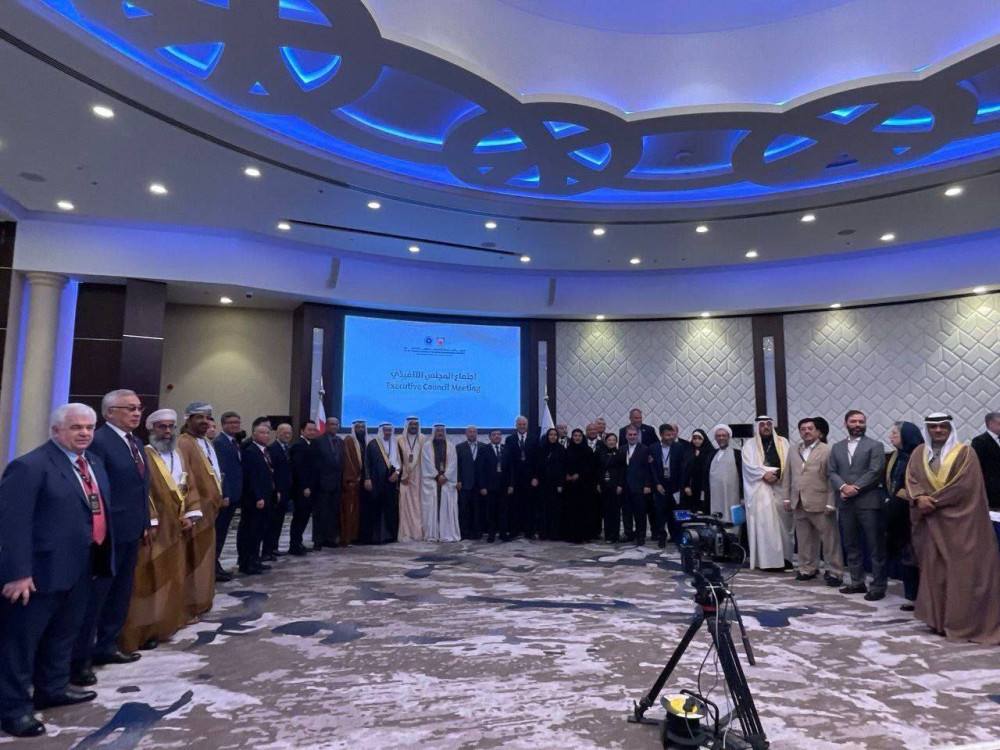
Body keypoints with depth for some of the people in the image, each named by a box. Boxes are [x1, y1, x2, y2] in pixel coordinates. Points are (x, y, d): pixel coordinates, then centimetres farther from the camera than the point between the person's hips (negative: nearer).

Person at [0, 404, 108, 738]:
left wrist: (101, 554, 14)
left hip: (81, 566, 9)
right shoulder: (30, 466, -17)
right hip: (43, 569, -8)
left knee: (64, 632, 22)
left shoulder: (94, 462, 10)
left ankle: (53, 688, 39)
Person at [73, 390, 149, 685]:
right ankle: (80, 657, 15)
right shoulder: (98, 440, -16)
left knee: (121, 592, 18)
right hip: (108, 531, -9)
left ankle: (106, 646, 32)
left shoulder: (136, 442, 12)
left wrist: (145, 522, 15)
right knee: (95, 594, 2)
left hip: (131, 530, 9)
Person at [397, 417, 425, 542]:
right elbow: (397, 460, 2)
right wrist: (402, 475, -6)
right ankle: (406, 534, -1)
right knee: (405, 504, -3)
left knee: (418, 505, 0)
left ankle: (419, 532, 4)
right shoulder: (400, 440, 3)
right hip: (405, 477, 0)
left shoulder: (423, 440, 5)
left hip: (419, 477, 1)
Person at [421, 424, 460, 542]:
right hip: (431, 481, -1)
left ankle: (448, 534, 1)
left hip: (448, 481, 2)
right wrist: (437, 476, -12)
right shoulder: (427, 446, 5)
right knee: (432, 508, -3)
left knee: (447, 508, -1)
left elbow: (453, 463, 1)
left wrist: (445, 476, -11)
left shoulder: (450, 446, 10)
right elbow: (428, 463, -4)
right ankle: (432, 535, -1)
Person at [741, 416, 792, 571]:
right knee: (763, 524, -5)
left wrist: (775, 475, -12)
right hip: (759, 489, -2)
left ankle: (783, 557, 8)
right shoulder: (750, 445, 6)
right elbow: (749, 465, -5)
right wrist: (764, 474, -17)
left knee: (781, 523, 2)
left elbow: (788, 465, 3)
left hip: (779, 488, 2)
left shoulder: (783, 443, 11)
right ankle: (765, 560, -4)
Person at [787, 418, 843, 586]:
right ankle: (808, 569, 25)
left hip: (820, 504, -5)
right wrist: (788, 498, 11)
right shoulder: (793, 451, 12)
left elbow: (832, 479, -10)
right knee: (804, 539, 13)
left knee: (830, 539, 2)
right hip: (798, 504, 5)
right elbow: (789, 476, 15)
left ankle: (835, 572, 12)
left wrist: (830, 503, -14)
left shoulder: (827, 451, -6)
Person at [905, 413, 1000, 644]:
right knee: (934, 569, 4)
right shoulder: (919, 453, 11)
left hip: (959, 521, -3)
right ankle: (939, 620, 11)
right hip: (930, 522, 3)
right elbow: (911, 479, 3)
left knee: (961, 572, -3)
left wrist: (934, 500, -14)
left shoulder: (965, 452, -1)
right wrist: (920, 497, -17)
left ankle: (961, 622, 4)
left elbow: (964, 484, -11)